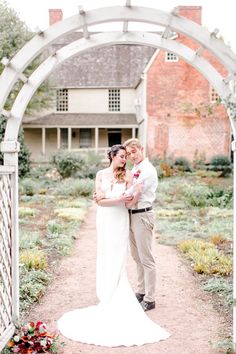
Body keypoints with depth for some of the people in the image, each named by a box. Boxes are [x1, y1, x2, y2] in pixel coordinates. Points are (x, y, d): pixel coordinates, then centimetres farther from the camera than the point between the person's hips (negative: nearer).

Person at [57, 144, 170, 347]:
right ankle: (107, 297, 12)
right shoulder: (101, 174, 3)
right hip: (105, 220, 2)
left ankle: (114, 298, 6)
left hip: (120, 221, -2)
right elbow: (99, 200, -5)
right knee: (105, 258, 5)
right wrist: (118, 199, -17)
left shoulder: (127, 176, -3)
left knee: (117, 259, 0)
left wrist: (138, 194, -26)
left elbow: (129, 204, -7)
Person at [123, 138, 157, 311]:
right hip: (132, 215, 9)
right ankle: (141, 292, 32)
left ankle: (149, 299, 8)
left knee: (146, 259, -1)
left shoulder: (148, 170, -15)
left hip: (142, 216, -9)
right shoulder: (135, 169, 14)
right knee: (137, 257, 18)